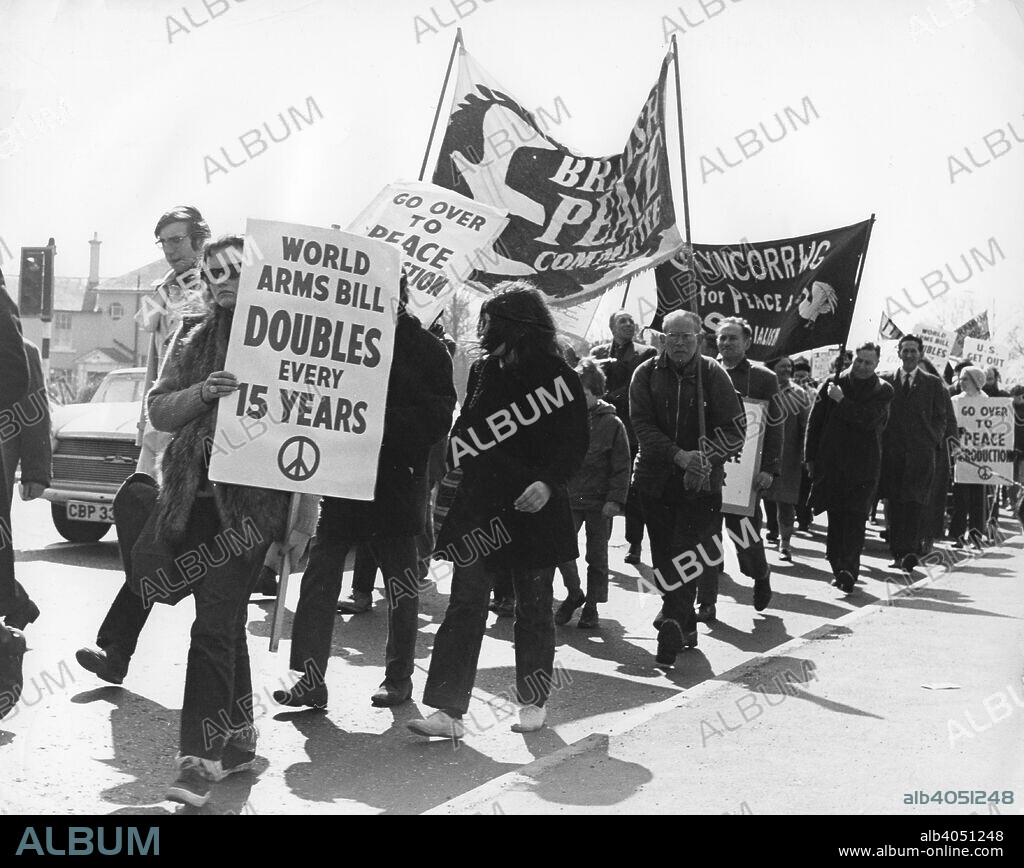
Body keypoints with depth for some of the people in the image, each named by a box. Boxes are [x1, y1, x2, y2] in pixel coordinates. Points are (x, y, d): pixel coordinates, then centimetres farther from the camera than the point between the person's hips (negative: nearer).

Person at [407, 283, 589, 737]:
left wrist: (549, 482, -23)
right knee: (464, 605, -1)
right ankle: (447, 709, 0)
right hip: (479, 506, 4)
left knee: (533, 608, 9)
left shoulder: (556, 375, -6)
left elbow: (575, 442, -8)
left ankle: (533, 701, 26)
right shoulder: (482, 371, 10)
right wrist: (449, 464, -2)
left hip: (534, 509, -4)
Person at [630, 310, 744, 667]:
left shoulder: (713, 375, -2)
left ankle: (674, 625, -9)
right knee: (663, 555, 9)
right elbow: (641, 424, -7)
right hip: (655, 478, 2)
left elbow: (735, 428, -3)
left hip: (701, 481, -2)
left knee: (685, 555, -10)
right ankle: (683, 623, 24)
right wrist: (678, 455, -19)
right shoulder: (646, 374, 1)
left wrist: (704, 456, -18)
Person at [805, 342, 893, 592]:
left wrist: (841, 400, -11)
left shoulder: (883, 391, 3)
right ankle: (839, 567, 16)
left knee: (855, 518, -10)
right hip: (831, 463, 2)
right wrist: (811, 457, 7)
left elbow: (868, 419, -15)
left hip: (863, 466, -2)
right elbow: (815, 422, 10)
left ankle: (848, 569, -14)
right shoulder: (832, 384, 8)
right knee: (835, 517, 7)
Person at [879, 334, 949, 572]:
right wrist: (880, 444, 1)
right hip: (891, 452, 2)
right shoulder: (884, 381, 11)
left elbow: (940, 418, 11)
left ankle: (910, 551, -15)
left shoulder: (933, 384, 10)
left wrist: (933, 443, -2)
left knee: (913, 502, -12)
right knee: (893, 505, 2)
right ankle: (898, 554, 8)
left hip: (920, 453, -1)